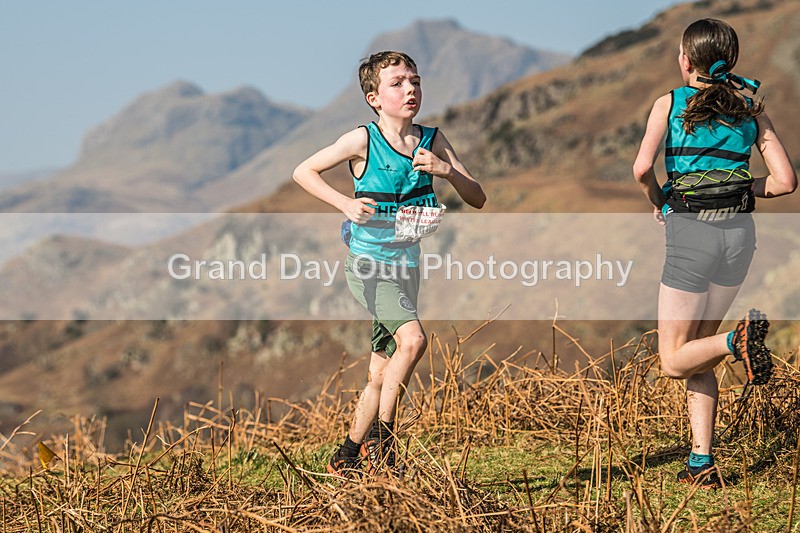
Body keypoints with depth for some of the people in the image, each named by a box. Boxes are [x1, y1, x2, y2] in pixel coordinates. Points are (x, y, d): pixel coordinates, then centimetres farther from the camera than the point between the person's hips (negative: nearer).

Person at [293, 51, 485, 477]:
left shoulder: (432, 140, 1)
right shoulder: (363, 141, -11)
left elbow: (477, 198, 0)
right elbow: (303, 172, -3)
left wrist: (446, 170, -19)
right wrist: (345, 204, -16)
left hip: (407, 264, 5)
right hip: (368, 263, -5)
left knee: (382, 376, 11)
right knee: (412, 338, -28)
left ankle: (346, 460, 27)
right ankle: (379, 439, -15)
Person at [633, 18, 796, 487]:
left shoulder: (670, 105, -1)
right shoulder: (751, 109, 8)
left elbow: (643, 168, -15)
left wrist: (659, 203, 5)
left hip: (692, 234, -4)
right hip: (740, 233, 4)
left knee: (674, 361, 6)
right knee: (697, 353, 16)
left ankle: (739, 339, -24)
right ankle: (701, 462, 7)